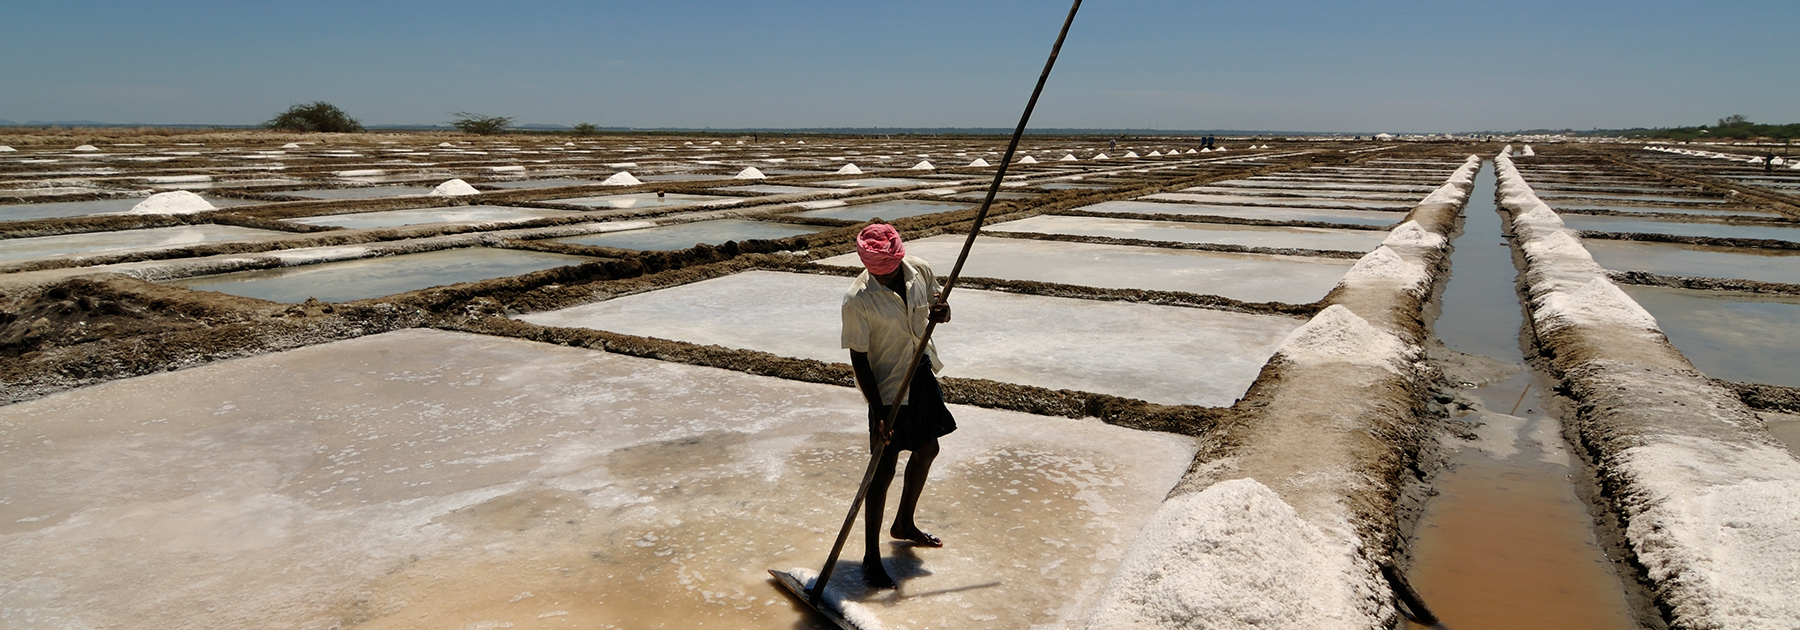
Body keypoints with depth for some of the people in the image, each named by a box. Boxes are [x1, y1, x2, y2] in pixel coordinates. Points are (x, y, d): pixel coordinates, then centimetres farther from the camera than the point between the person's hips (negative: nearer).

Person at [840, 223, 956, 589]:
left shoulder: (920, 271, -8)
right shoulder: (857, 300, -23)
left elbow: (933, 306, 10)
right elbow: (859, 360, -20)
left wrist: (940, 313, -16)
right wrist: (878, 413, -23)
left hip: (923, 375, 7)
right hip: (888, 387, -7)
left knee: (927, 450, 19)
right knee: (884, 469, -4)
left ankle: (904, 525, 42)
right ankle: (871, 558, 10)